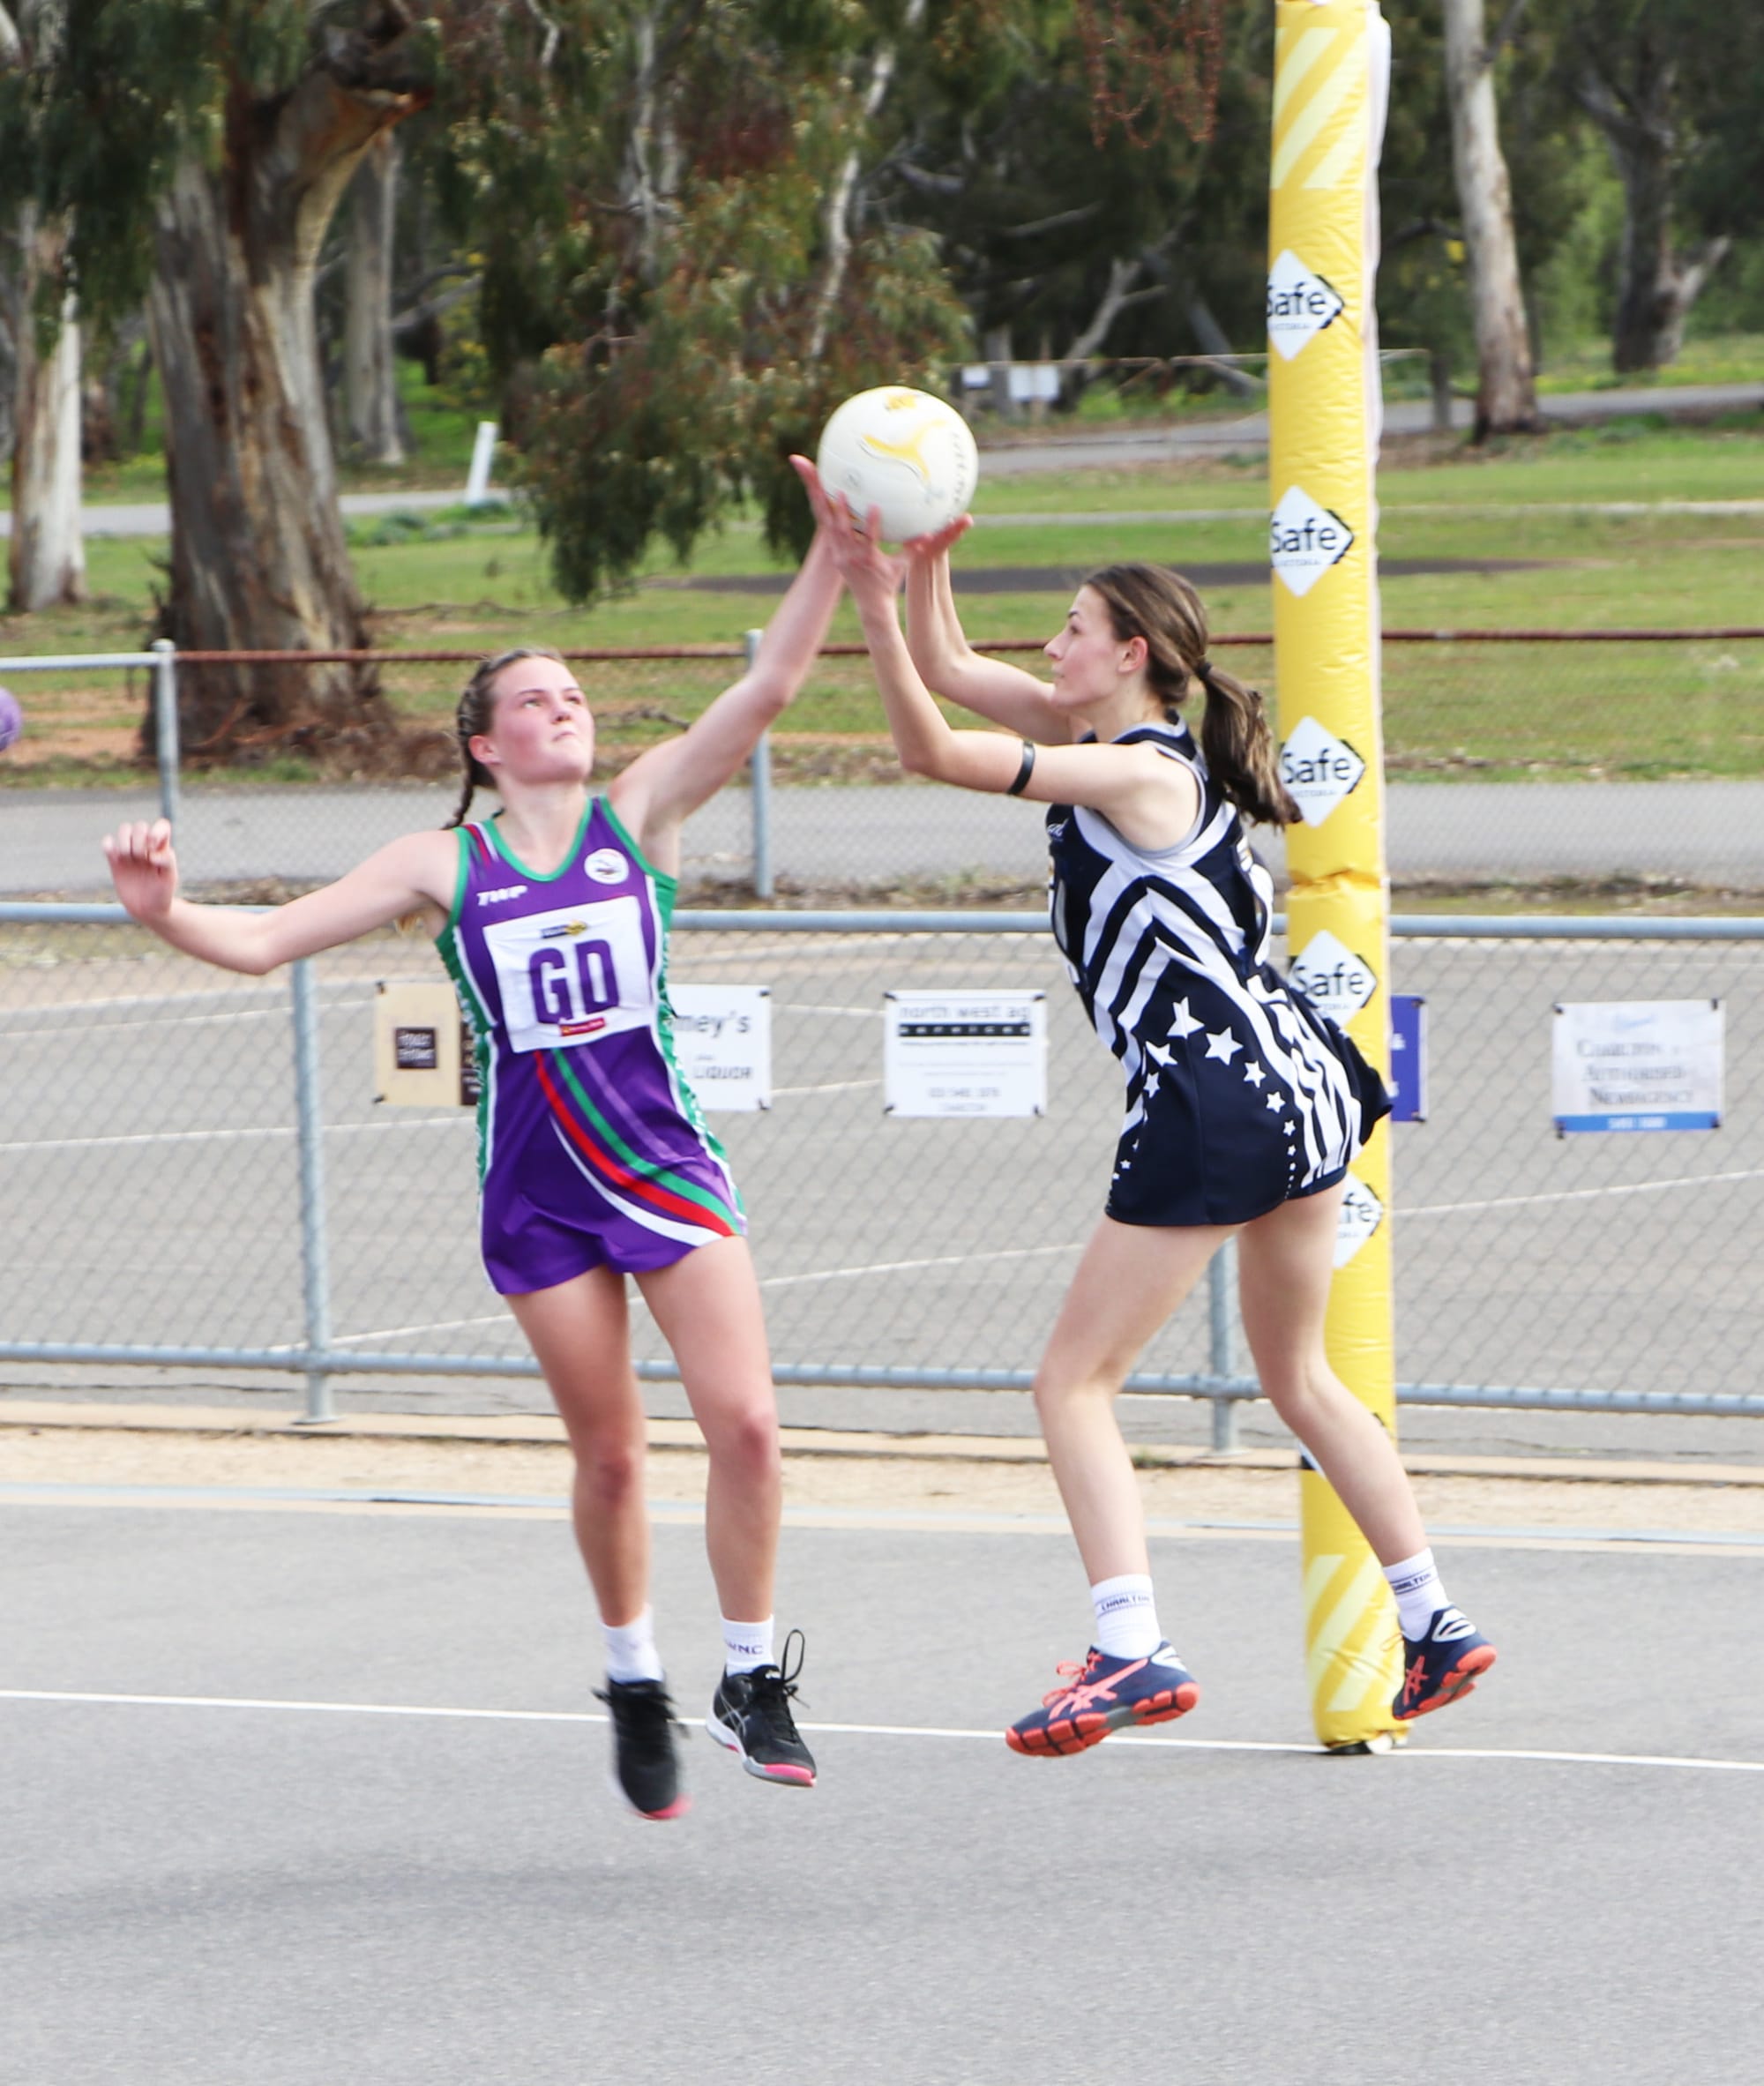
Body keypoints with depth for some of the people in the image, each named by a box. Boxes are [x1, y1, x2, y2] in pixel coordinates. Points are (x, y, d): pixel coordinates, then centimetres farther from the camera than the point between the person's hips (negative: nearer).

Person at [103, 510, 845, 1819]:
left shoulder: (640, 814, 4)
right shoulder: (443, 866, 3)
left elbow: (771, 687, -8)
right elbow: (260, 943, 2)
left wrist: (835, 553, -20)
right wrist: (165, 912, -18)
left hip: (669, 1163, 0)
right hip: (537, 1192, 0)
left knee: (744, 1420, -13)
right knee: (609, 1450, 3)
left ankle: (753, 1679, 4)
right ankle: (634, 1684, 25)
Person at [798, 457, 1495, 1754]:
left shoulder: (1142, 774, -14)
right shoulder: (1112, 735, 11)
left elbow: (932, 751, -21)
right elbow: (951, 672, 16)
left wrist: (877, 608, -22)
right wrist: (923, 570, 1)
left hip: (1214, 1110, -10)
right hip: (1303, 1085, 10)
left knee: (1076, 1383, -3)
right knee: (1300, 1381, 22)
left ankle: (1133, 1650, -15)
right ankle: (1438, 1630, 23)